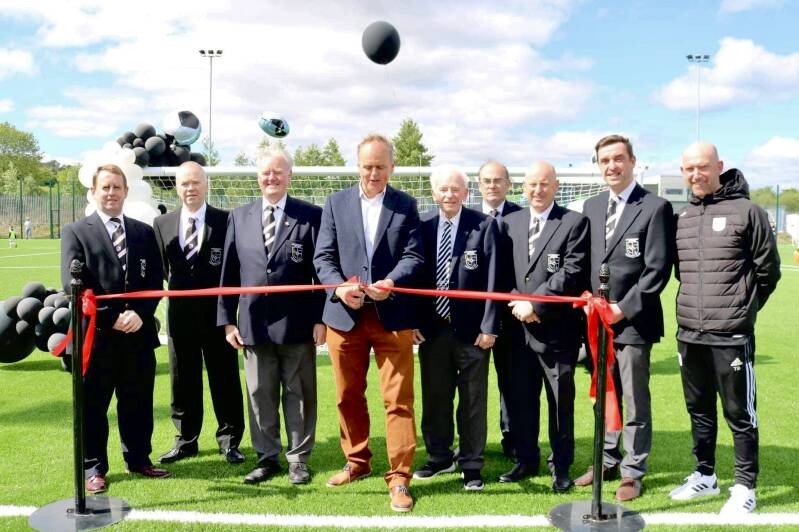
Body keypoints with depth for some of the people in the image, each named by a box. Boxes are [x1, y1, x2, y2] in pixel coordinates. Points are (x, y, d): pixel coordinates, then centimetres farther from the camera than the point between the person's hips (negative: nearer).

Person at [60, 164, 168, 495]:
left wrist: (140, 313, -11)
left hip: (138, 333, 3)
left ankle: (138, 459, 27)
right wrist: (110, 318, -14)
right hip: (96, 334, -3)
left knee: (138, 403, 12)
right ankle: (94, 468, 20)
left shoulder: (144, 232, 11)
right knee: (92, 405, 7)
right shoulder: (75, 232, 1)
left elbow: (156, 279, 6)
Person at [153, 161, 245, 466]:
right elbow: (161, 268, 12)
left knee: (225, 377, 5)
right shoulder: (162, 224, 7)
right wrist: (175, 288, 3)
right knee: (183, 379, 11)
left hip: (217, 310, -3)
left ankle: (229, 440, 17)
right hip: (180, 312, 3)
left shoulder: (225, 221, -4)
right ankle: (186, 439, 24)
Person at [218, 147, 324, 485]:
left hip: (297, 323, -3)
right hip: (254, 323, 3)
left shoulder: (311, 216, -1)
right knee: (259, 394, 11)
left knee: (298, 394, 8)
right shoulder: (239, 217, 9)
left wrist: (321, 318, -7)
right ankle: (267, 457, 24)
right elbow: (229, 272, 9)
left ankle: (298, 459, 21)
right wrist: (227, 319, 5)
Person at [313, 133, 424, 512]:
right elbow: (323, 256, 3)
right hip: (344, 316, 2)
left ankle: (399, 477, 7)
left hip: (392, 316, -2)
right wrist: (339, 287, -16)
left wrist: (390, 283, -22)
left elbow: (414, 256, -3)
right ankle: (357, 462, 33)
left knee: (398, 399, -1)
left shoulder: (406, 206, 5)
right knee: (349, 396, 15)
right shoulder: (336, 202, 8)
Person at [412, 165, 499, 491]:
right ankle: (439, 457, 30)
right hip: (431, 328, 3)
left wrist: (489, 326, -11)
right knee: (434, 397, 13)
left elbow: (492, 279, -7)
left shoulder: (484, 226, -5)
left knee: (472, 400, 7)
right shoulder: (421, 226, 4)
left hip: (471, 328, -3)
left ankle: (471, 465, 20)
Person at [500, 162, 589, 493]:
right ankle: (525, 460, 27)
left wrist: (535, 303, -15)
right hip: (520, 327, 4)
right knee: (520, 399, 11)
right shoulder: (510, 222, 11)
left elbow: (572, 272, -12)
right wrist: (515, 303, -5)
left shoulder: (575, 223, -3)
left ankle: (561, 465, 23)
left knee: (560, 401, 8)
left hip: (557, 328, -4)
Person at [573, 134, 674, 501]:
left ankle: (633, 471, 18)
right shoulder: (591, 206, 12)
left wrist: (623, 308, -14)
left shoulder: (655, 207, -7)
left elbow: (658, 269, -11)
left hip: (633, 320, -5)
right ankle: (608, 461, 31)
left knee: (635, 402, 5)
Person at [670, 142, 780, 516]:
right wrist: (697, 305, 13)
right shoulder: (680, 217, 8)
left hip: (732, 336, -5)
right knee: (699, 409, 16)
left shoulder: (747, 211, -6)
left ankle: (745, 488, 18)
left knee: (739, 413, 4)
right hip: (688, 334, 5)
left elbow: (768, 270, -1)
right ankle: (704, 476, 31)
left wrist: (743, 308, 4)